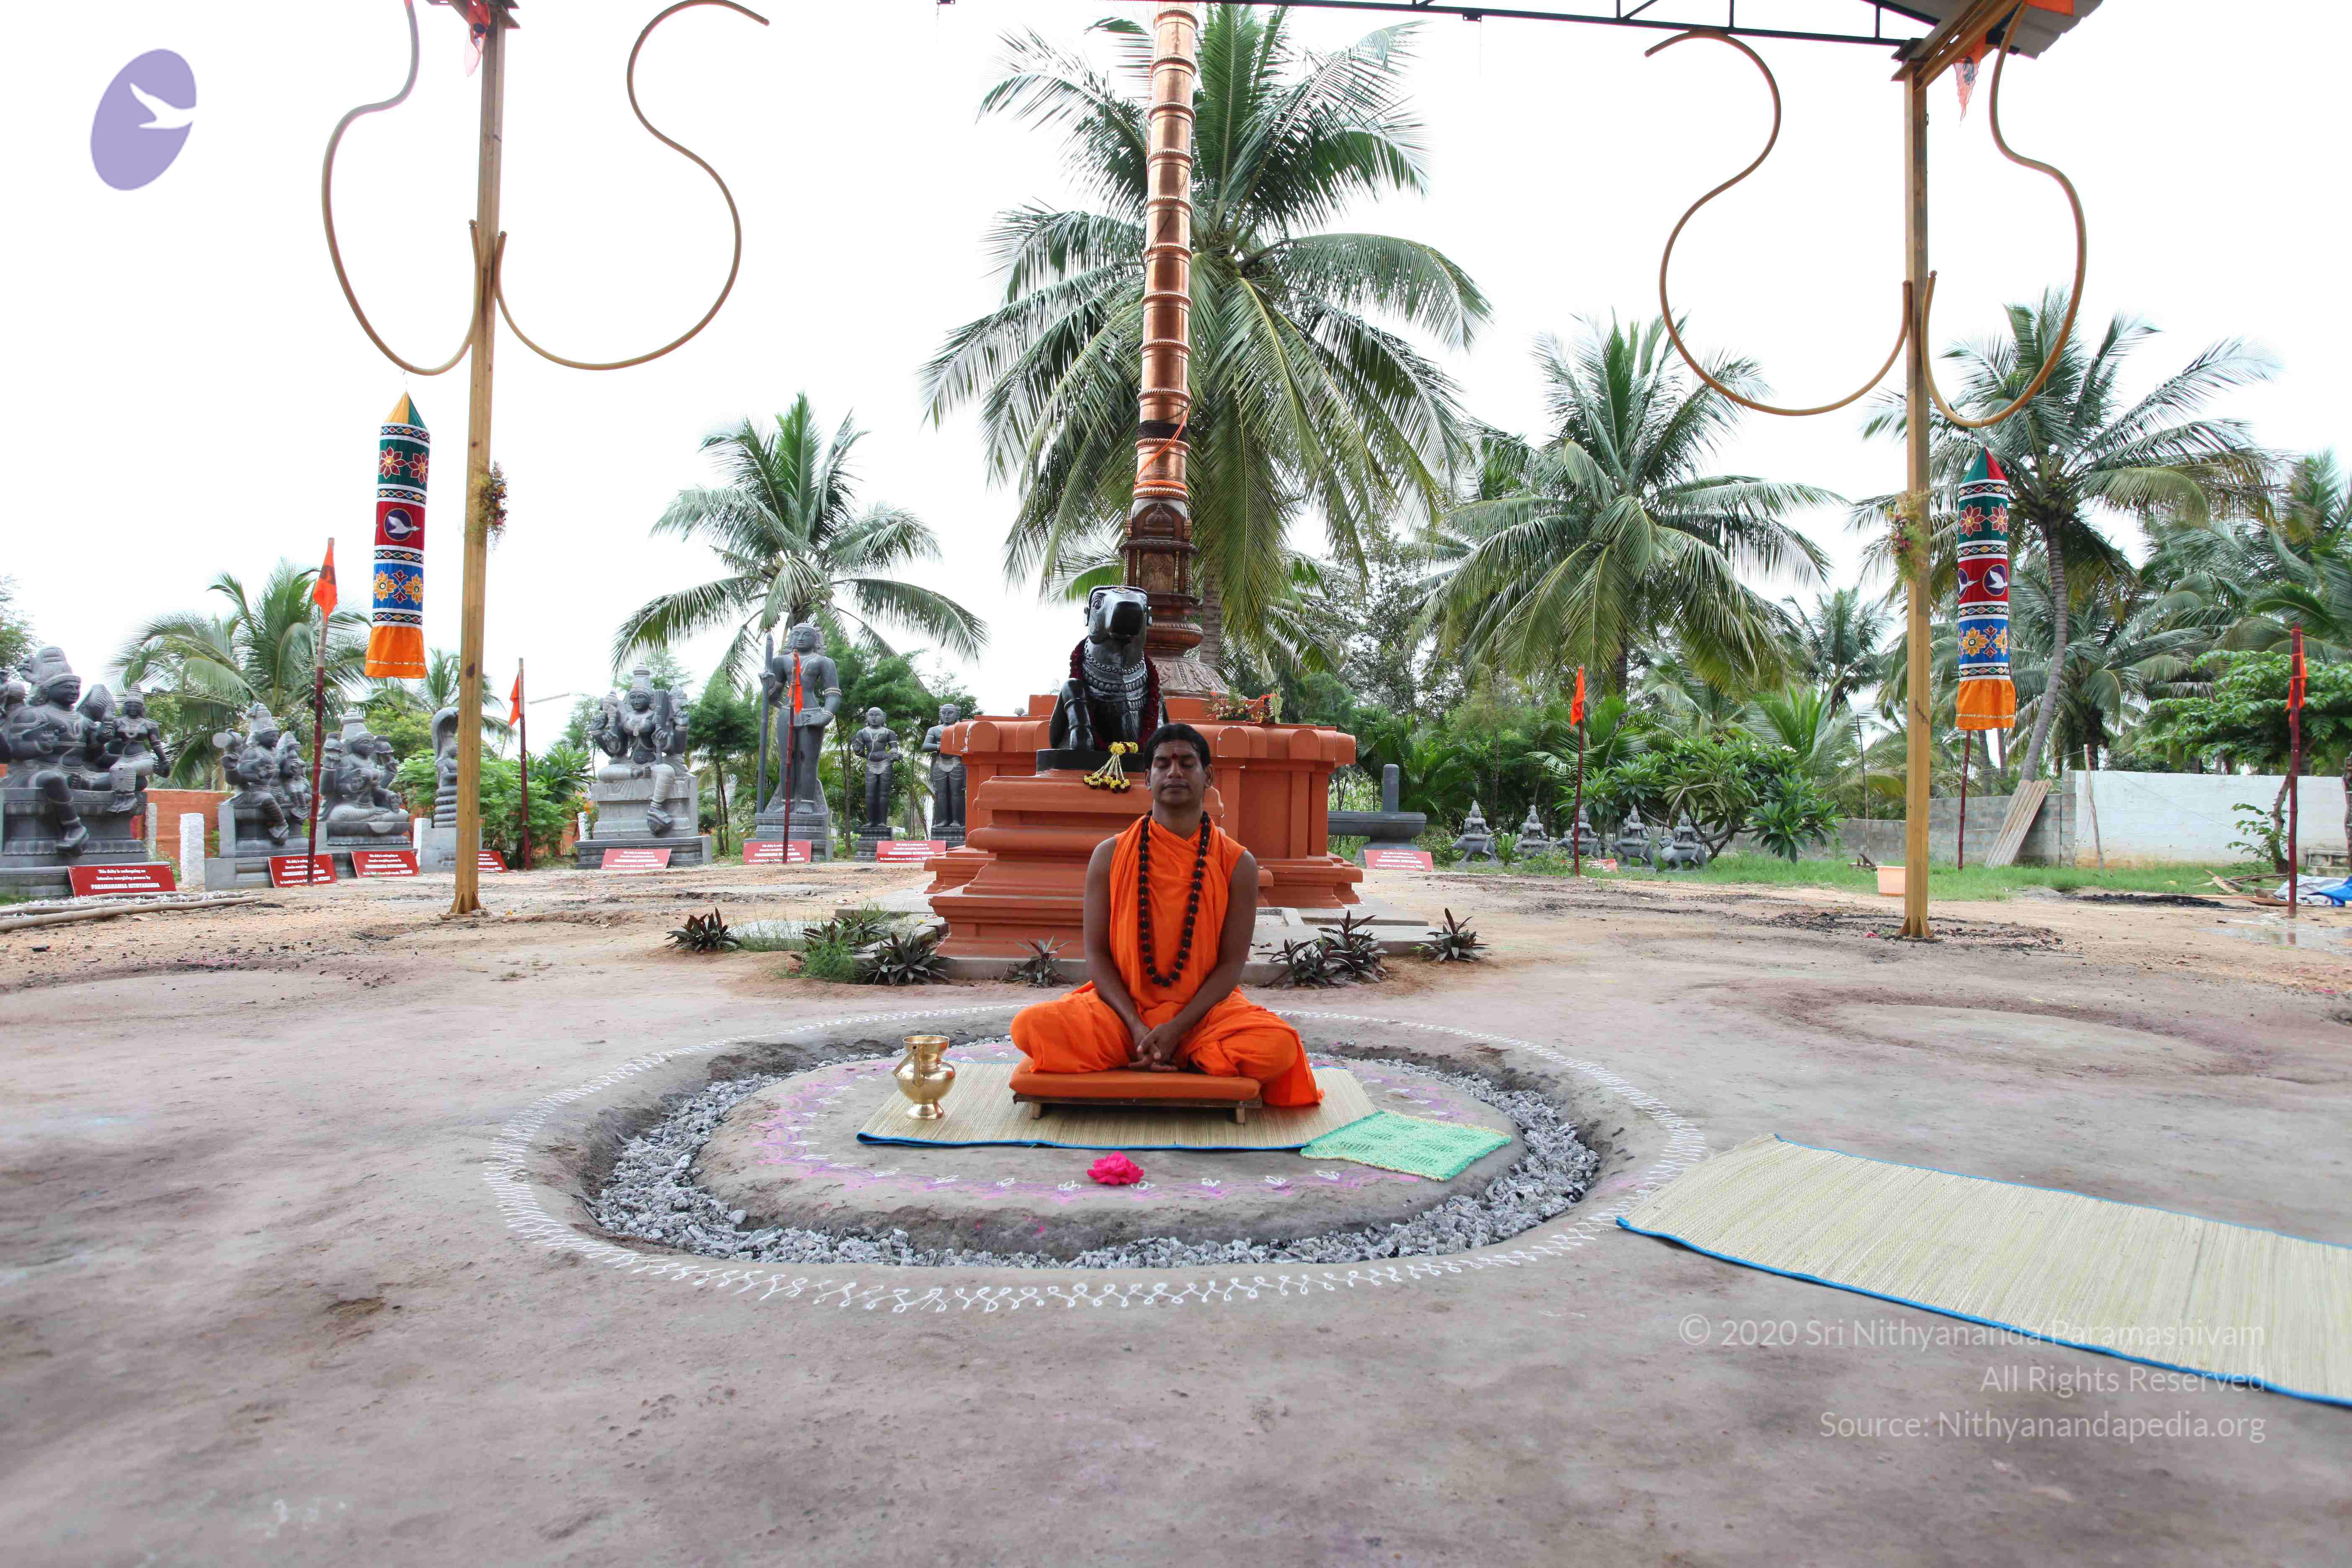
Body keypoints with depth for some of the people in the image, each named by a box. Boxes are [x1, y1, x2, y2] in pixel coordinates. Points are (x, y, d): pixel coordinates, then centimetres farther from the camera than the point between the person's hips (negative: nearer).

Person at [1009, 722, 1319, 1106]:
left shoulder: (1237, 864, 0)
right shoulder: (1110, 856, 2)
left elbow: (1232, 963, -4)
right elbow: (1096, 952, -1)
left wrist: (1176, 1029, -17)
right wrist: (1137, 1027, -15)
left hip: (1203, 1010, 0)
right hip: (1122, 1007, 1)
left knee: (1278, 1046, -30)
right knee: (1032, 1026, -26)